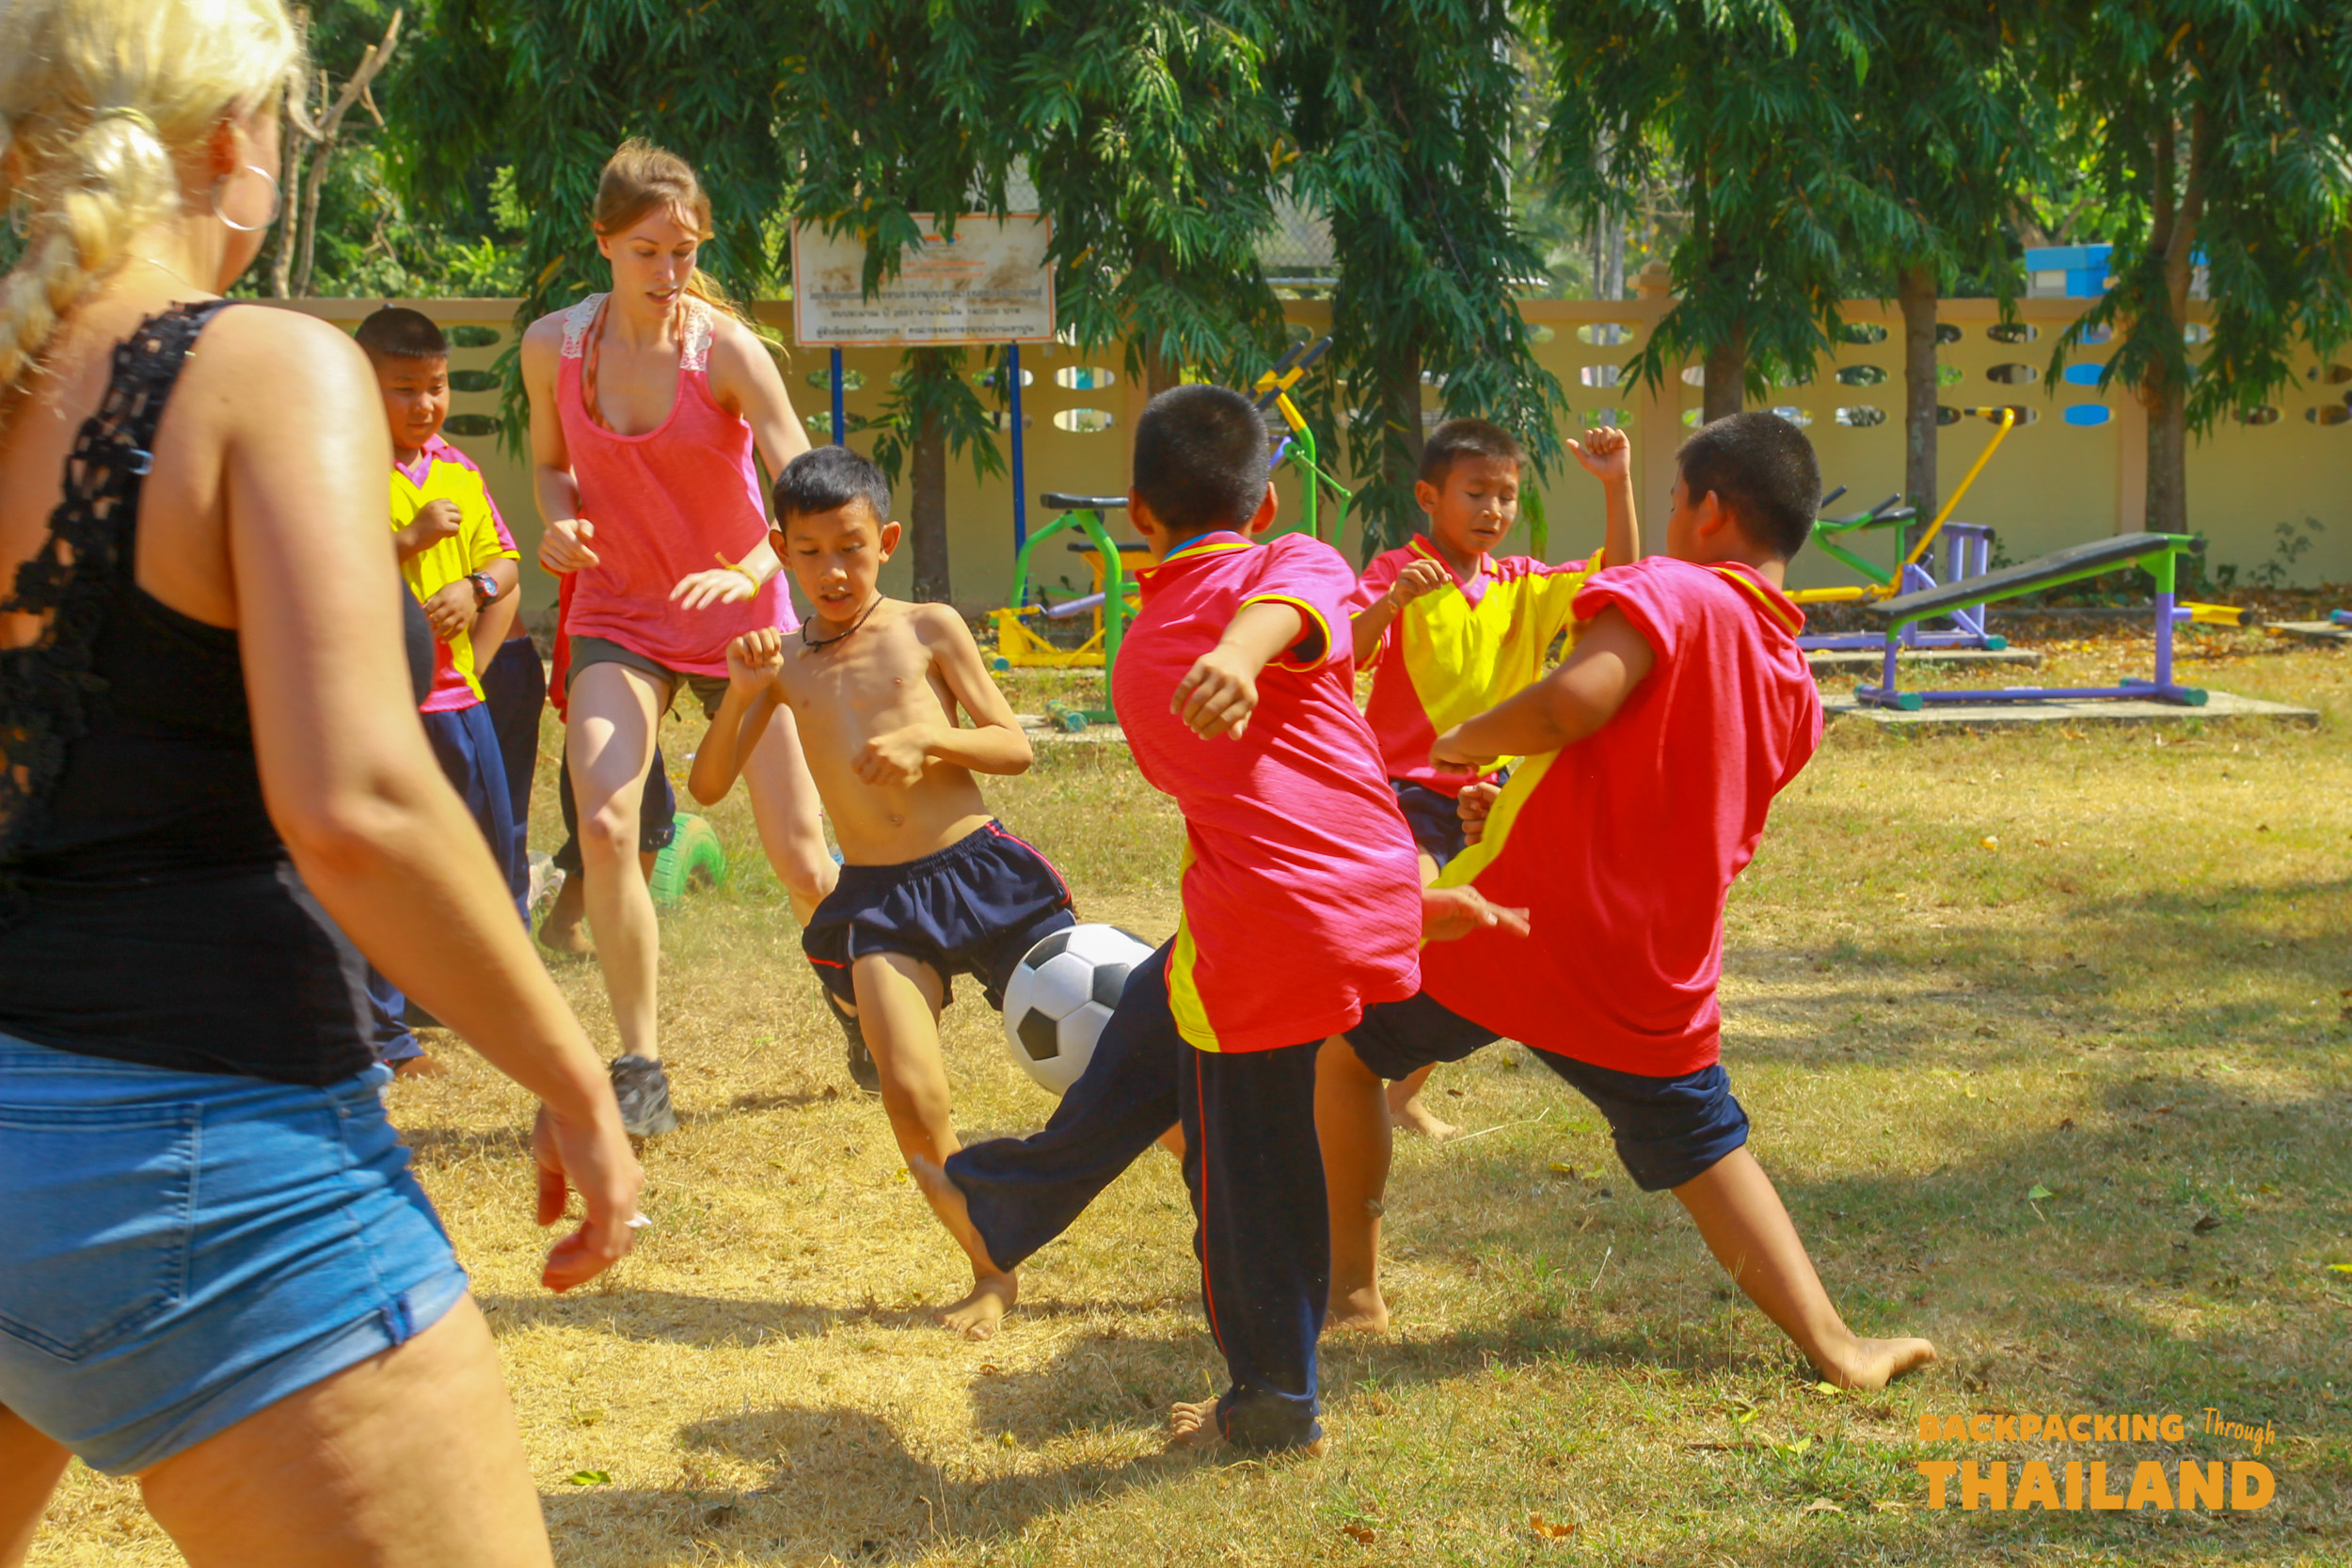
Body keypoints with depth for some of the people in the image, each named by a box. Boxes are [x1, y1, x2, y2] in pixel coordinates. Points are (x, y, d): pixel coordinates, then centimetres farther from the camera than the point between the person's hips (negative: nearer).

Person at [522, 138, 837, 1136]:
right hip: (618, 616, 2)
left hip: (739, 616, -1)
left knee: (800, 862, 1)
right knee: (605, 825, -22)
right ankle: (639, 1065, -8)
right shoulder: (553, 345, -5)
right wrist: (558, 522, -9)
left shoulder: (725, 350, -14)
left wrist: (751, 571, -38)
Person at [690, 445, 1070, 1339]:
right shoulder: (784, 661, 9)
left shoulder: (928, 630, 3)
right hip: (876, 900, 1)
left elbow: (1016, 749, 3)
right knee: (912, 1100, -15)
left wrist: (926, 739, -15)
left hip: (978, 869, -1)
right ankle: (994, 1273, 6)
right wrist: (739, 694, -9)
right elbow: (707, 787, 6)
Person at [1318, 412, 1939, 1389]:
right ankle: (1833, 1345, 10)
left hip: (1513, 925, -5)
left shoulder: (1667, 593, -12)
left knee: (1343, 1048, 17)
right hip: (1656, 982, 6)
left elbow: (1574, 700, -29)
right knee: (1707, 1150, 22)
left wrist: (1466, 742, -12)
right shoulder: (1796, 694, 11)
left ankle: (1350, 1279, 24)